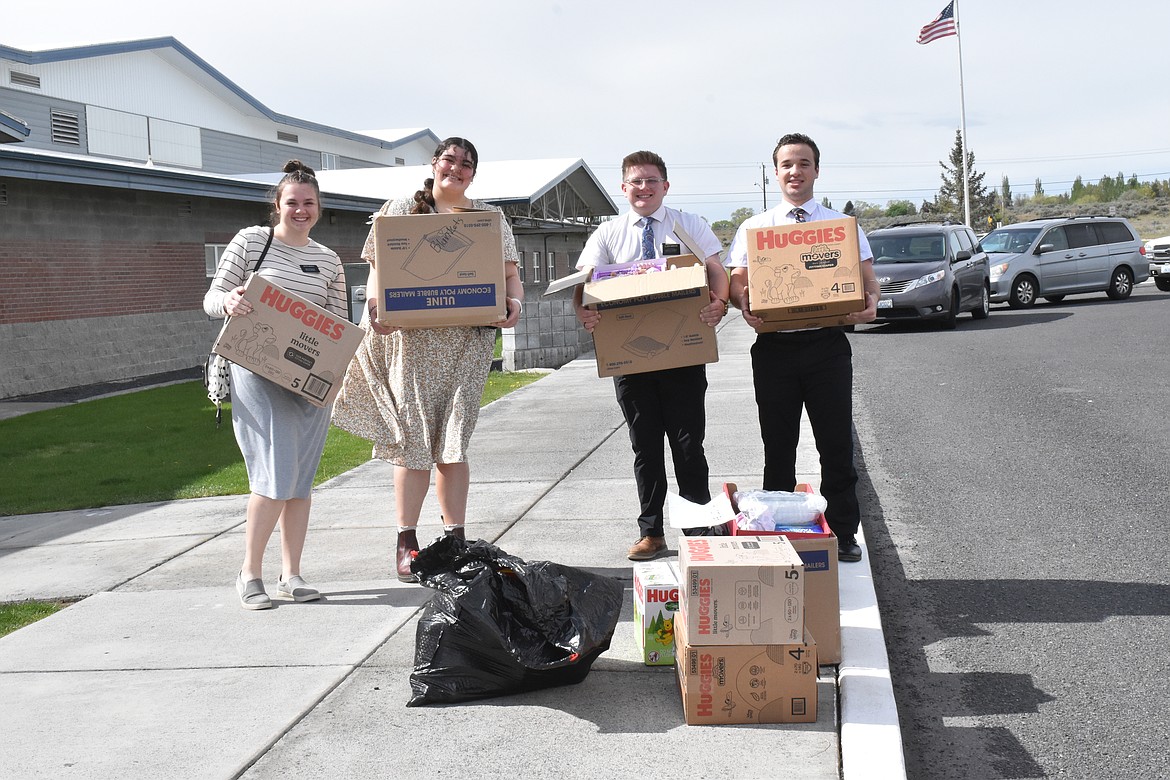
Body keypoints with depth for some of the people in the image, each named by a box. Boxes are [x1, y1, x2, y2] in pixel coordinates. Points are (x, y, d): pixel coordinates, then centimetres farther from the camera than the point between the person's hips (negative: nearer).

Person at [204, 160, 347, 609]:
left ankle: (291, 575, 15)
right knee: (276, 476, -12)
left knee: (301, 479, 6)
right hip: (257, 373, -4)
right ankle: (249, 574, 3)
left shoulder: (328, 260, 13)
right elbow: (211, 298, 1)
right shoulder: (250, 240, 2)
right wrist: (228, 301, -22)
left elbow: (340, 324, 14)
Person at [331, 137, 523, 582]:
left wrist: (514, 302, -15)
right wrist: (375, 308, -14)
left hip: (468, 341, 1)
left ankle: (455, 540, 9)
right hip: (411, 340, -1)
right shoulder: (400, 211, 10)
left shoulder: (489, 218, 13)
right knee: (413, 438, -3)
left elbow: (509, 273, 7)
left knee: (453, 442, 1)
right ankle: (406, 543, 4)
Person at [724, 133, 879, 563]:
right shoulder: (753, 228, 12)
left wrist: (870, 301, -16)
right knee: (778, 446, 7)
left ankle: (843, 534, 13)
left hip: (828, 344, 0)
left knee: (836, 444, 2)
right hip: (774, 346, 1)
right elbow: (736, 282, 6)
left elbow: (868, 280, 7)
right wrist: (745, 304, -17)